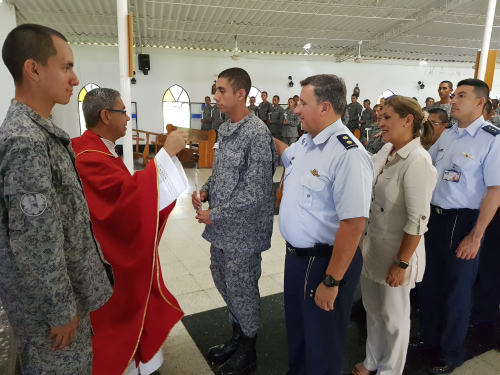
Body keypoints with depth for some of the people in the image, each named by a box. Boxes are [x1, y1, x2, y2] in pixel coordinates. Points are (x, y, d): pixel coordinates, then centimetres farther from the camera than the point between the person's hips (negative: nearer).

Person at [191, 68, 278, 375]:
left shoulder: (257, 133, -19)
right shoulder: (226, 129, 8)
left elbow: (254, 192, -22)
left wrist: (215, 215, -16)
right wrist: (205, 191, 0)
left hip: (243, 232, -8)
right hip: (222, 229, 8)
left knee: (241, 289, 8)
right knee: (223, 281, 20)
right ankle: (238, 336, 44)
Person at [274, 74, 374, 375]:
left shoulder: (348, 154, -26)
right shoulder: (306, 142, 2)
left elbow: (353, 224, -28)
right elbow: (287, 155, 28)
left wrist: (331, 282, -23)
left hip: (324, 261, -9)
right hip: (296, 254, 9)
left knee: (321, 342, 15)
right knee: (296, 328, 28)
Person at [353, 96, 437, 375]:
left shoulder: (417, 161, -23)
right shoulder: (386, 151, 1)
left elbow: (418, 220, -23)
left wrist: (402, 263, -19)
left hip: (397, 252, -7)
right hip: (373, 245, 7)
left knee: (394, 317, 15)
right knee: (372, 309, 23)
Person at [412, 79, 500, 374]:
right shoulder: (447, 134, 7)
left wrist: (476, 235, -17)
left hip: (462, 221, -6)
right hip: (433, 216, 7)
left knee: (456, 289, 10)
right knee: (430, 282, 19)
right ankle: (430, 337, 43)